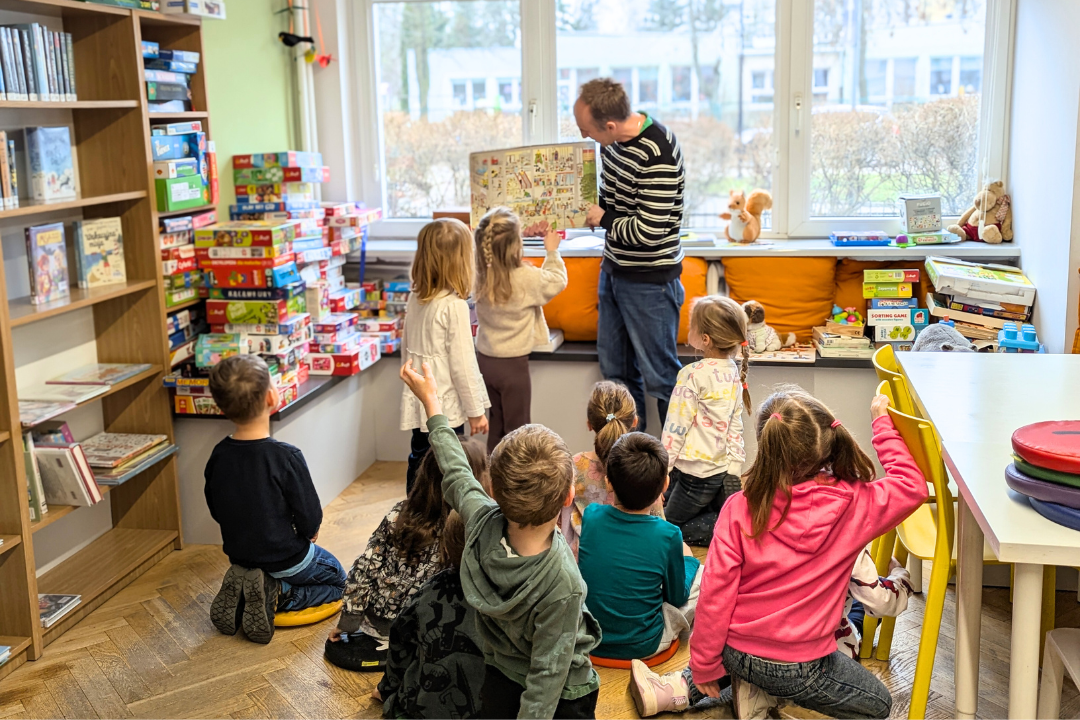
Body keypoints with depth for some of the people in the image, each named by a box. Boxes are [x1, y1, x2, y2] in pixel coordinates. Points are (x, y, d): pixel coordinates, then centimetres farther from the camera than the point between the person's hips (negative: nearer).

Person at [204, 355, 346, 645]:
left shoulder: (219, 456, -11)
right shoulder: (286, 457, -28)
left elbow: (216, 511, 2)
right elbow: (310, 519, -20)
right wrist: (309, 532, 4)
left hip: (239, 554, 6)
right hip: (287, 559, -6)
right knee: (337, 580, 21)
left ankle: (241, 592, 5)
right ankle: (277, 596, -4)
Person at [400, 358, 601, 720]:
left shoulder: (482, 521, -22)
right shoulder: (561, 583, -34)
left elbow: (455, 473, -1)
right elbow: (547, 676, -24)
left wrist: (432, 404, 13)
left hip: (499, 682, 6)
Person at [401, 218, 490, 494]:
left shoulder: (415, 298, 3)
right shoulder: (454, 306, -19)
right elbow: (462, 364, -16)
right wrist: (476, 410, -7)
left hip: (417, 402, 8)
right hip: (445, 408, -8)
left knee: (418, 465, 18)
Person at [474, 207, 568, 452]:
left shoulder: (479, 276, -9)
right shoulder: (526, 279, -22)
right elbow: (557, 281, -5)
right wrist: (552, 251, 9)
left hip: (485, 358, 6)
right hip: (512, 363, -6)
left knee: (496, 422, 21)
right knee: (516, 429, 8)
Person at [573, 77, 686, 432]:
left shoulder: (657, 156, -26)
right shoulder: (614, 140, 1)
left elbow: (648, 232, -27)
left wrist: (603, 217, -12)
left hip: (650, 279, -9)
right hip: (614, 268, 9)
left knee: (660, 376, 2)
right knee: (615, 368, 17)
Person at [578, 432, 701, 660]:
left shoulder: (591, 515, -13)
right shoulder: (667, 535, -22)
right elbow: (677, 597, -4)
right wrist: (688, 560, 14)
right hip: (640, 646, -4)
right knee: (703, 575, 12)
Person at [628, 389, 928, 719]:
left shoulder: (739, 508, -16)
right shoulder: (855, 505, -17)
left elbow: (715, 593, -15)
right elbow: (913, 486, -1)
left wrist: (704, 667, -2)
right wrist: (883, 425, 7)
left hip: (736, 654, 3)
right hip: (800, 667, -3)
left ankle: (688, 687, 15)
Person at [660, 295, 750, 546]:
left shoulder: (694, 375, -18)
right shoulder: (734, 373, 5)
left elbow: (676, 429, -15)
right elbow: (735, 426, 9)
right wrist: (734, 468, 14)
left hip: (696, 473, -8)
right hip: (722, 468, 8)